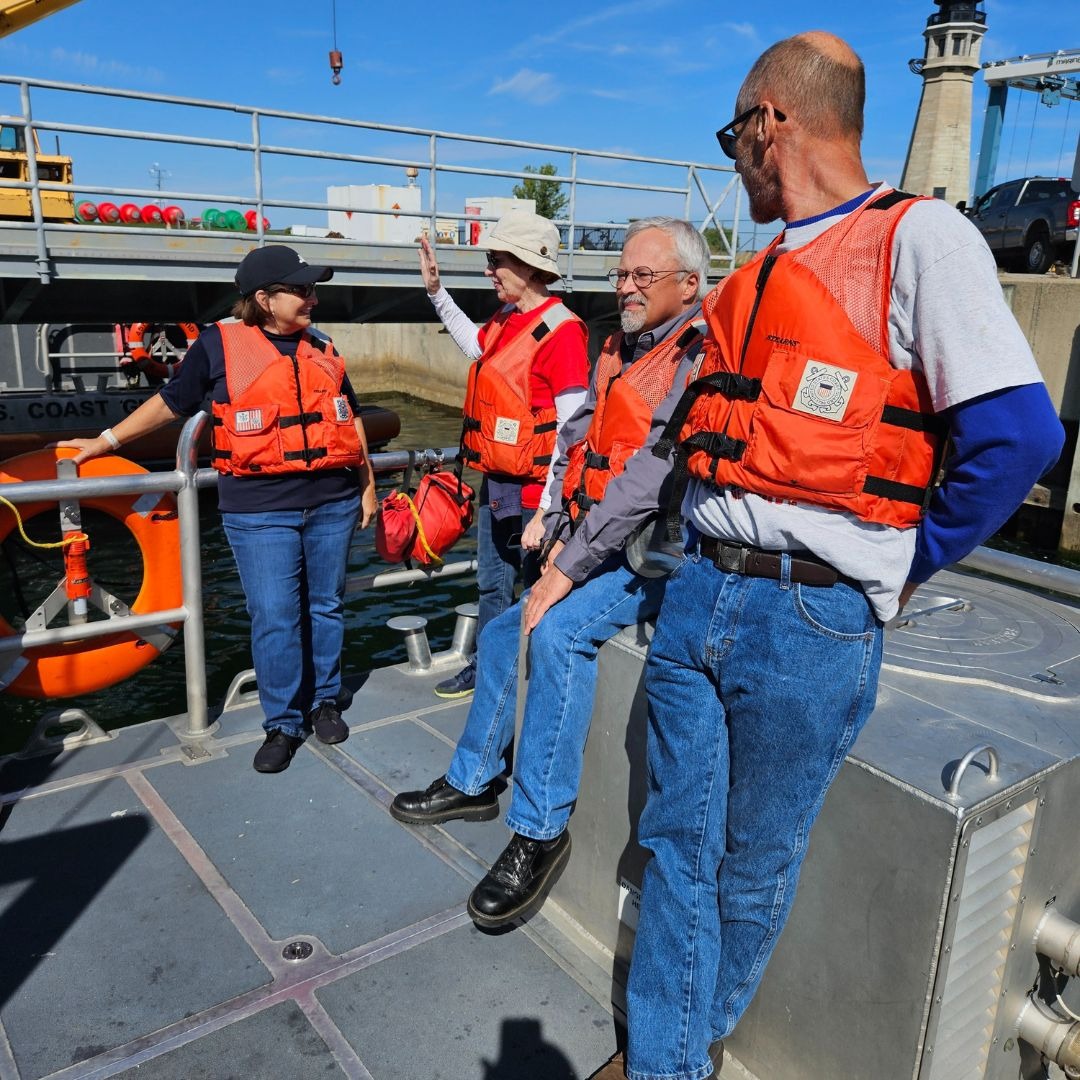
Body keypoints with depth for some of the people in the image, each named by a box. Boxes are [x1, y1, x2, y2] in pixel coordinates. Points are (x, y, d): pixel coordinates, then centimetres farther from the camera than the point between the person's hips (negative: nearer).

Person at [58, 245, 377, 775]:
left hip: (332, 501, 4)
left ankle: (323, 701, 28)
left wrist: (367, 484, 16)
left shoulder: (321, 348, 12)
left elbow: (351, 419, 18)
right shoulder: (219, 344, 1)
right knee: (273, 617, -3)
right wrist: (107, 440, 14)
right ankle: (282, 724, 13)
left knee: (326, 606, 10)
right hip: (259, 508, -3)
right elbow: (170, 402, 11)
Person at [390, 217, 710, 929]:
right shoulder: (618, 352, 13)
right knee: (504, 632, 10)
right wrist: (560, 534, -1)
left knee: (561, 632, -31)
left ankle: (541, 831, -18)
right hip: (601, 544, 9)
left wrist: (572, 563, -23)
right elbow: (579, 446, 13)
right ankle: (474, 782, 28)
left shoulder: (702, 356, -15)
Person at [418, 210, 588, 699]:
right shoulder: (505, 319, 7)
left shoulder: (560, 329, -18)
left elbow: (572, 432, -22)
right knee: (492, 584, 22)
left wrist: (549, 509, -23)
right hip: (494, 482, 9)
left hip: (533, 489, -9)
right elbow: (474, 346, 33)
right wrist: (436, 291, 28)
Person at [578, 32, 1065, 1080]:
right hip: (698, 598, 6)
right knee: (677, 843, 12)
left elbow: (1017, 434, -14)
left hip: (812, 621, -6)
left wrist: (898, 565, -6)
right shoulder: (749, 283, 15)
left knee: (752, 868, 13)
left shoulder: (919, 237, -7)